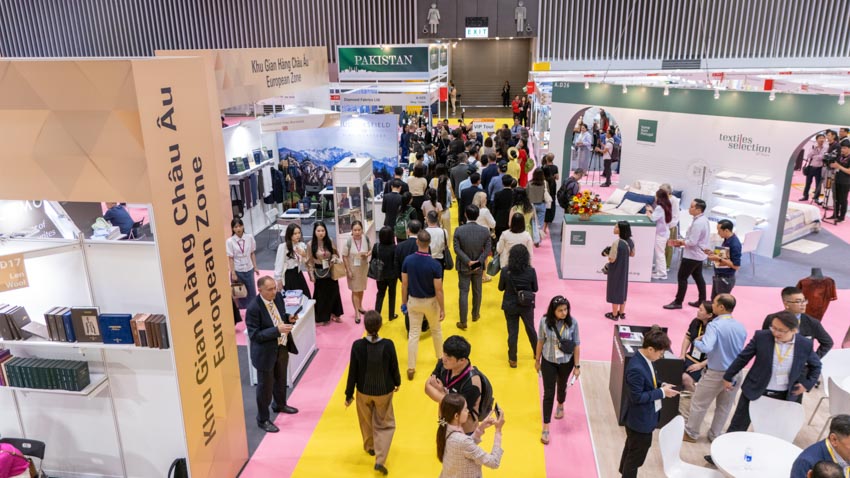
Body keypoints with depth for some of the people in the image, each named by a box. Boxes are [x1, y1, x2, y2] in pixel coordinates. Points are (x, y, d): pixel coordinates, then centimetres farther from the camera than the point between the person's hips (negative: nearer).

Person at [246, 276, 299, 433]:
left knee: (281, 379, 27)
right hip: (266, 352, -7)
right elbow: (254, 335, -26)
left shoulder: (278, 297, -6)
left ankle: (279, 405, 52)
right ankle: (263, 419, 28)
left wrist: (288, 318, -11)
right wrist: (277, 330, -33)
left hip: (282, 347, 7)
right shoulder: (253, 308, -27)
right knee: (265, 386, 9)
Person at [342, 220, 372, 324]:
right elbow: (344, 257, -13)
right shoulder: (348, 241, -22)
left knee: (361, 288, 20)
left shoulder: (366, 238, -13)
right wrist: (348, 271, -13)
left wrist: (367, 254, -20)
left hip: (364, 267, 3)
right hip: (353, 268, -3)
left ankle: (360, 306, 42)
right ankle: (357, 312, 12)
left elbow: (371, 250, 3)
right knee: (355, 290, 3)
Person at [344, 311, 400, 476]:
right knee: (385, 425, 16)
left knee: (366, 421, 27)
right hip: (384, 391, -1)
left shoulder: (357, 345, -21)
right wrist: (397, 382, 13)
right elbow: (394, 368, -8)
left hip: (363, 391, 1)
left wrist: (349, 394, 1)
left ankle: (370, 447, 49)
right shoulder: (388, 345, -22)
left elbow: (353, 372, -12)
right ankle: (380, 460, 5)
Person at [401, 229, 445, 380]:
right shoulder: (435, 264, -22)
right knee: (436, 330, 22)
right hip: (430, 302, -2)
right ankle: (440, 358, 41)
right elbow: (438, 290, -17)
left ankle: (411, 368, 10)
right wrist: (442, 309, -6)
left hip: (413, 301, 2)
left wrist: (403, 302, 9)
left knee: (413, 334, 9)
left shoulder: (408, 260, -13)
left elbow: (404, 284, -5)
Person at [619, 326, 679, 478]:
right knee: (635, 457, 9)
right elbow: (637, 397, -28)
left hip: (643, 419, 10)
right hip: (640, 421, -10)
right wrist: (662, 393, -23)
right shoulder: (636, 368, -33)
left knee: (631, 452, 28)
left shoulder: (645, 359, -3)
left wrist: (661, 385, -4)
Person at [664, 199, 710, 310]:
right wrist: (681, 242, 4)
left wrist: (680, 242, -10)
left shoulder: (698, 223, -26)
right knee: (698, 277, 18)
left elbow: (692, 242, -27)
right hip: (699, 254, 10)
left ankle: (678, 302, 7)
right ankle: (702, 301, 26)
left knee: (682, 277, -1)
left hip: (693, 255, -10)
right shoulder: (703, 219, 6)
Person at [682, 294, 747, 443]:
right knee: (725, 407, 20)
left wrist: (696, 341, -15)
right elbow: (740, 350, 13)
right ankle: (715, 435, 33)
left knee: (698, 404, 13)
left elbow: (706, 348, -34)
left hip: (716, 373, -5)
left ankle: (691, 433, 25)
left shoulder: (714, 325, -22)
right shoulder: (741, 327, -1)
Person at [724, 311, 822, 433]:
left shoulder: (805, 345, -9)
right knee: (737, 428, 6)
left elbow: (816, 366, 11)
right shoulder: (761, 337, -13)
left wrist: (807, 384, 0)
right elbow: (743, 357, -1)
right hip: (755, 391, -1)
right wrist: (728, 376, 4)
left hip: (785, 396, 1)